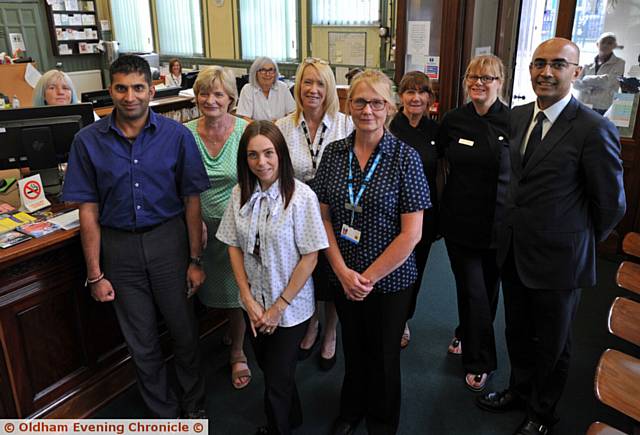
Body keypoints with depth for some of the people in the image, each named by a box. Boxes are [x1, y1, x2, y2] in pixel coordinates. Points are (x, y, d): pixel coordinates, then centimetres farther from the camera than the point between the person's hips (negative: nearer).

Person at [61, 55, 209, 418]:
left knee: (184, 331, 11)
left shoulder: (177, 136, -7)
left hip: (168, 239, -1)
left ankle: (195, 405, 37)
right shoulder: (88, 141, -4)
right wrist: (95, 274, -2)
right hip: (119, 247, 1)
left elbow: (192, 200, -3)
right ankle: (165, 413, 37)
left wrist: (195, 260, -5)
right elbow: (89, 210, -2)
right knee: (142, 341, 14)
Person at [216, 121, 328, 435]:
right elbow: (234, 247, 0)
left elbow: (310, 257, -17)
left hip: (291, 306, -5)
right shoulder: (240, 194, -4)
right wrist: (249, 300, -7)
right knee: (268, 368, 23)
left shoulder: (302, 196, -19)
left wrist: (278, 306, -14)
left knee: (277, 380, 7)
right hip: (254, 304, 5)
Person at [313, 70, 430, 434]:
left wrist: (369, 277, -14)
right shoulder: (334, 153, -2)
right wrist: (342, 271, -10)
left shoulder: (405, 158, -13)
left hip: (390, 280, -3)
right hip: (344, 277, 3)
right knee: (353, 348, 22)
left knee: (384, 354, 16)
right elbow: (324, 217, 1)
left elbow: (411, 233, -15)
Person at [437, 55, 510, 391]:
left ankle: (466, 336, 42)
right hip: (460, 220, 1)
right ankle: (479, 362, 20)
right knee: (472, 291, 3)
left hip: (498, 222, 0)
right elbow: (442, 163, 12)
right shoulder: (452, 120, -1)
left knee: (489, 286, 16)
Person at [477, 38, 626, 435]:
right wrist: (516, 228, 9)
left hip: (557, 258, -5)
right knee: (517, 332, 23)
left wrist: (578, 243, 1)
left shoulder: (594, 129, -17)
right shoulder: (518, 117, 3)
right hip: (514, 250, 6)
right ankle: (520, 390, 48)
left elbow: (611, 204, -9)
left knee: (552, 343, 16)